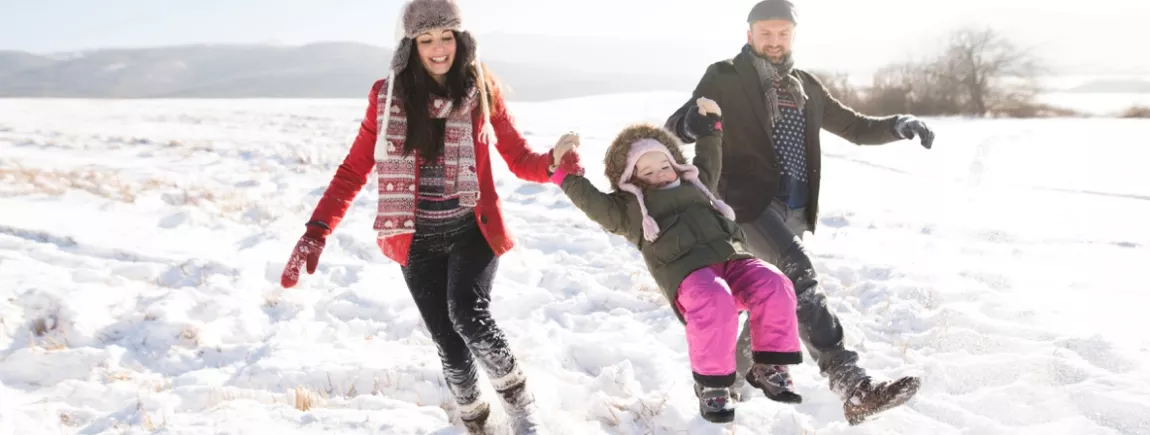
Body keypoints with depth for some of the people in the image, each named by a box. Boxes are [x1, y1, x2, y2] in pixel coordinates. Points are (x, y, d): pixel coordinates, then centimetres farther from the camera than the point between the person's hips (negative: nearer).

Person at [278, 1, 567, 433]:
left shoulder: (482, 90, -2)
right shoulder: (387, 96, -2)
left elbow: (519, 158, 0)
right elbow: (354, 169, 1)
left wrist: (553, 162, -24)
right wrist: (316, 233, -9)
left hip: (473, 231, -1)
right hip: (418, 241, 1)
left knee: (469, 315, -27)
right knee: (449, 345, 2)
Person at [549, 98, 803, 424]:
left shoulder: (693, 184, 35)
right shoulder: (629, 208, 20)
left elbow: (707, 163, 50)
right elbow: (592, 201, 12)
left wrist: (712, 125, 51)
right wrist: (568, 173, 6)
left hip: (732, 258, 6)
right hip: (688, 271, -5)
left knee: (775, 286, -22)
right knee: (715, 304, -38)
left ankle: (770, 366, -8)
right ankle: (711, 383, -20)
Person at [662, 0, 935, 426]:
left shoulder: (806, 86, 17)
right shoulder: (725, 78, 1)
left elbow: (853, 126, 23)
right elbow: (674, 127, -6)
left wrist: (897, 125, 3)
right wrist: (691, 122, -31)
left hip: (795, 207, 7)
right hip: (750, 199, -7)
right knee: (800, 273, -28)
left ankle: (737, 374, 36)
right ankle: (852, 386, -39)